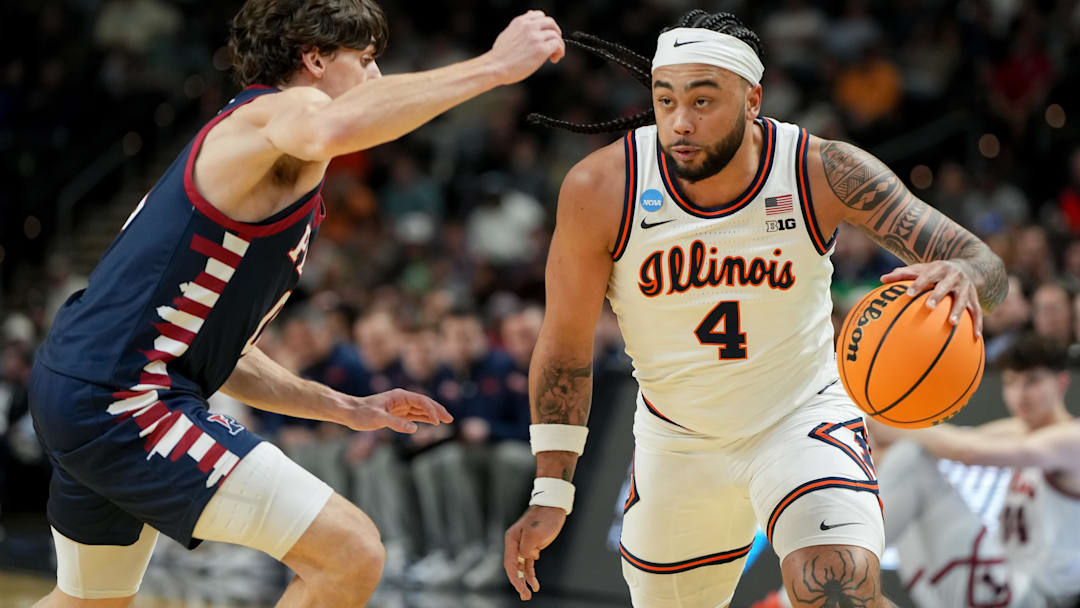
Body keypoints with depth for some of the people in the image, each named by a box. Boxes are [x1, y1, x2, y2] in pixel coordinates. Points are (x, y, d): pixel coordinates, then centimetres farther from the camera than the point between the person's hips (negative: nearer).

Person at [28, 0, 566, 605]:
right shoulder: (272, 113, -7)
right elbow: (328, 130, -35)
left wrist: (346, 408, 22)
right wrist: (493, 66, -30)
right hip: (130, 401, -11)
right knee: (351, 554, -15)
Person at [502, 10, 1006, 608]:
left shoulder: (822, 172, -22)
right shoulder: (600, 189, -21)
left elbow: (981, 261, -24)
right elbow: (565, 345, -8)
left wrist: (965, 275, -49)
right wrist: (551, 493, -10)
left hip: (803, 417, -2)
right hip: (676, 441, 2)